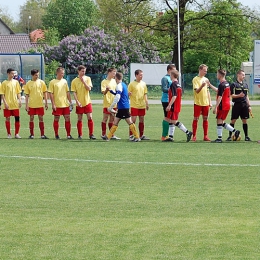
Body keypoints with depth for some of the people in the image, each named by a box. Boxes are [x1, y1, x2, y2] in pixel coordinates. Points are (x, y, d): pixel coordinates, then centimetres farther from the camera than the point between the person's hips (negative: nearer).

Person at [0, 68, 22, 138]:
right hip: (7, 105, -3)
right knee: (7, 118, 2)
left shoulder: (16, 82, 7)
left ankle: (16, 134, 7)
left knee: (17, 118, -1)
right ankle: (9, 134, 10)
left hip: (15, 104, 3)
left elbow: (18, 92, 11)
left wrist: (19, 100, -1)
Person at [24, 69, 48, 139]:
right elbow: (27, 95, 3)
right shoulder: (28, 83, 1)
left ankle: (42, 134, 4)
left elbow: (45, 93, 7)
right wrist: (26, 105, -2)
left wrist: (46, 102, 1)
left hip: (40, 104, 0)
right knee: (31, 118, 3)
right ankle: (31, 134, 10)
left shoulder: (41, 82, 2)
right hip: (31, 104, 0)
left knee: (41, 118, 1)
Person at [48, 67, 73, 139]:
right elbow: (51, 94, -6)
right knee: (56, 119, 2)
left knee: (67, 119, 1)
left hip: (65, 104, 4)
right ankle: (56, 135, 11)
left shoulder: (64, 81, 11)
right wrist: (53, 104, -12)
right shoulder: (52, 82, -4)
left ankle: (68, 135, 7)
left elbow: (68, 92, 15)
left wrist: (70, 102, 10)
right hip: (57, 105, -4)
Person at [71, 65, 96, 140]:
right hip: (79, 103, -1)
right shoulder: (74, 81, -1)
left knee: (90, 118, -6)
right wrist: (77, 101, -15)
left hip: (87, 102, 1)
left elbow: (89, 89, -8)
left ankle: (91, 134, 0)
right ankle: (80, 135, 12)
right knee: (80, 119, 4)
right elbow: (74, 92, -4)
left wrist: (83, 81, -15)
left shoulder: (87, 79, 3)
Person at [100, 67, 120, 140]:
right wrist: (106, 90, -36)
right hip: (107, 103, -6)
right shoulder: (104, 82, -8)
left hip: (113, 103, 6)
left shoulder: (114, 81, 11)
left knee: (112, 119, 9)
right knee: (105, 118, -2)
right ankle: (103, 134, 4)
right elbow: (103, 92, -16)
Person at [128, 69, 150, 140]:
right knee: (133, 120, -7)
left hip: (142, 105, 5)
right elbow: (128, 93, -5)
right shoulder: (132, 84, -6)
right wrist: (129, 94, -28)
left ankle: (141, 135, 16)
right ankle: (131, 135, 0)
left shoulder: (143, 84, 10)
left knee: (142, 120, 9)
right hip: (134, 105, -5)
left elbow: (145, 94, 15)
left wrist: (146, 103, 10)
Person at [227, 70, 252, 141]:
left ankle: (246, 136, 10)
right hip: (236, 104, -5)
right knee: (233, 120, -3)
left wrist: (249, 106, 15)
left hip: (244, 105, 5)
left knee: (245, 120, 5)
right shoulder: (234, 84, -4)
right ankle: (230, 136, 3)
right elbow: (232, 95, -9)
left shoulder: (245, 85, 15)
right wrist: (239, 95, -27)